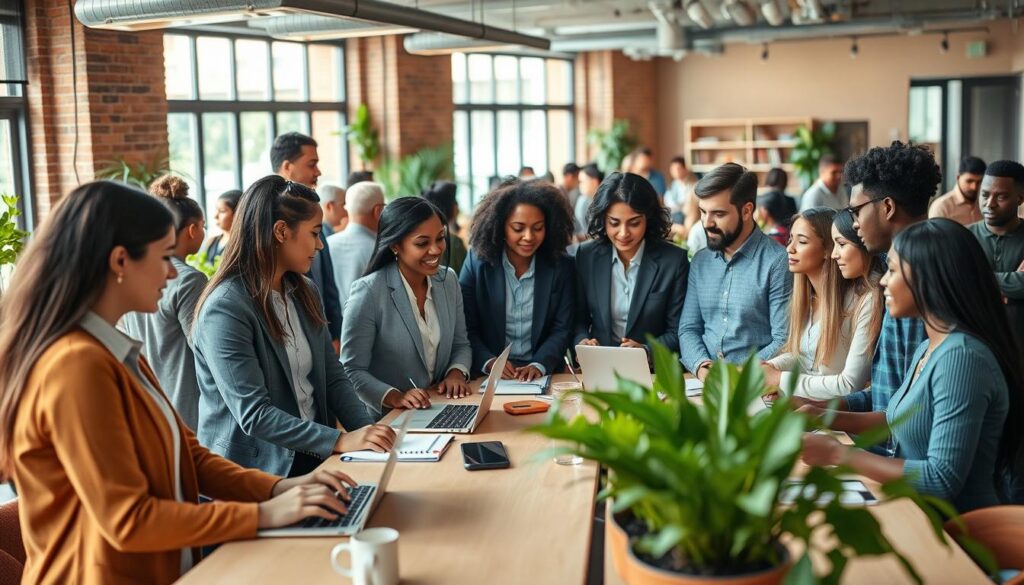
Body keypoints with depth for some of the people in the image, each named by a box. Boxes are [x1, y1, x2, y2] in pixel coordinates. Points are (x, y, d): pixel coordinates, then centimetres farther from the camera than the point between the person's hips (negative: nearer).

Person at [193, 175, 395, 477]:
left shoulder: (306, 294, 10)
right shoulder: (225, 309, -15)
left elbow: (333, 377, 10)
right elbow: (252, 414, -19)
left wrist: (367, 431, -6)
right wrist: (340, 441, -23)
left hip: (314, 457, 7)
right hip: (255, 472, -6)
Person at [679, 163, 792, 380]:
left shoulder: (778, 262, -6)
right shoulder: (701, 261, 13)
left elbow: (784, 341, -9)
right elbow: (688, 328, 13)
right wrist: (700, 366, -6)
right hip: (702, 381, 4)